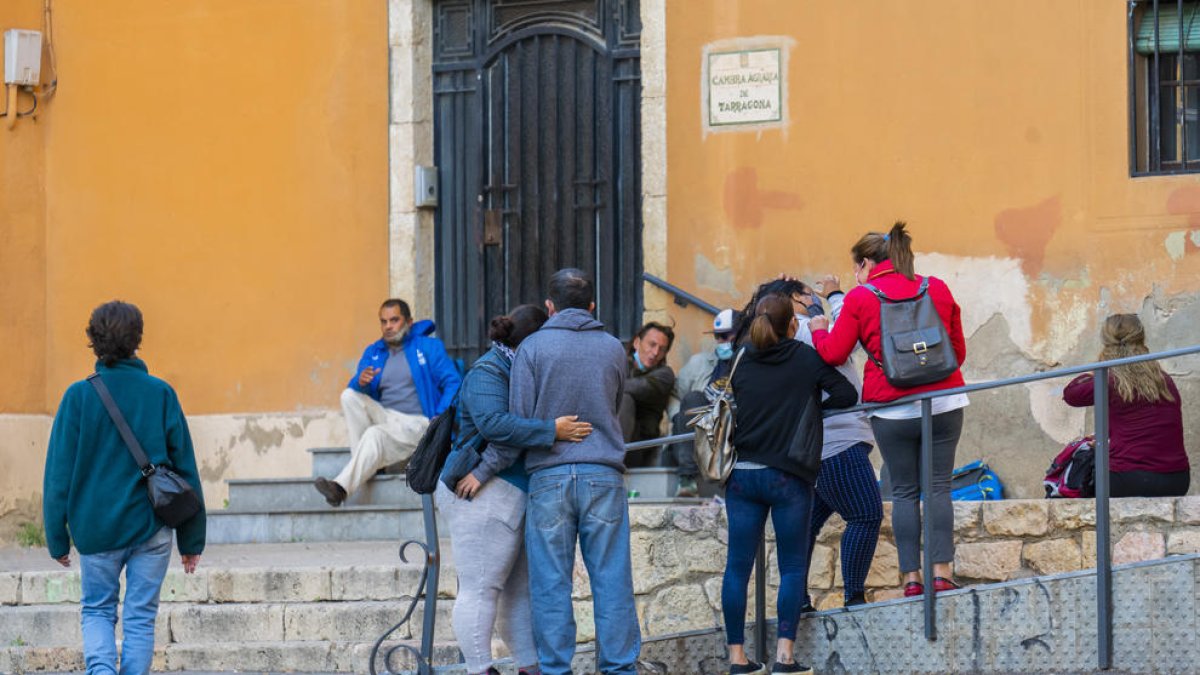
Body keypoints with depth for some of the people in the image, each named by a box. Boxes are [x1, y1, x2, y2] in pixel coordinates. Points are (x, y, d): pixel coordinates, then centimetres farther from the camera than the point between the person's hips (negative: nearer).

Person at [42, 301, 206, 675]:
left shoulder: (79, 396, -6)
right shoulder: (161, 394, -4)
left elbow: (59, 474, -4)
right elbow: (185, 468, 1)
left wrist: (57, 538, 4)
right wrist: (192, 539, 8)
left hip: (96, 528, 0)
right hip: (152, 530, 0)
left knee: (97, 610, 14)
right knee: (140, 617, 8)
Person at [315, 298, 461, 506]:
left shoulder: (429, 347, 6)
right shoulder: (373, 352, 18)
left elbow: (453, 384, -3)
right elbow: (355, 390, 9)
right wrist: (361, 382, -17)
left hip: (417, 422, -5)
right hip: (384, 417, 5)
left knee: (376, 433, -33)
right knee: (349, 396, -18)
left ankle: (342, 488, -39)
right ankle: (365, 466, -23)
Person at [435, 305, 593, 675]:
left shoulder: (514, 371, 19)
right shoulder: (487, 373, -13)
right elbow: (494, 424, -28)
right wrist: (553, 430, -29)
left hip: (513, 497, 10)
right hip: (485, 496, -10)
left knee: (521, 588, 11)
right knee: (481, 588, -6)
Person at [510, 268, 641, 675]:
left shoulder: (532, 347, -1)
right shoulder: (613, 348, 8)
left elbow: (518, 422, -3)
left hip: (549, 475, -2)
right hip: (604, 475, 2)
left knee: (551, 584, 2)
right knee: (612, 581, 4)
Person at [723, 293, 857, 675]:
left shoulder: (741, 364, 4)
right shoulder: (806, 358, -3)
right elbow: (846, 395, -4)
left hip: (742, 475, 3)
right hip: (788, 477, -3)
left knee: (737, 566, 6)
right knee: (792, 568, 4)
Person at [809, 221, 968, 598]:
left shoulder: (860, 298, -1)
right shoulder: (937, 289, 9)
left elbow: (833, 355, -1)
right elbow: (959, 349, 15)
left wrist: (818, 329, 18)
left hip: (891, 408, -2)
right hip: (943, 403, 2)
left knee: (904, 491, 6)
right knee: (938, 486, 3)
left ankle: (911, 575, 2)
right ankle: (942, 570, -6)